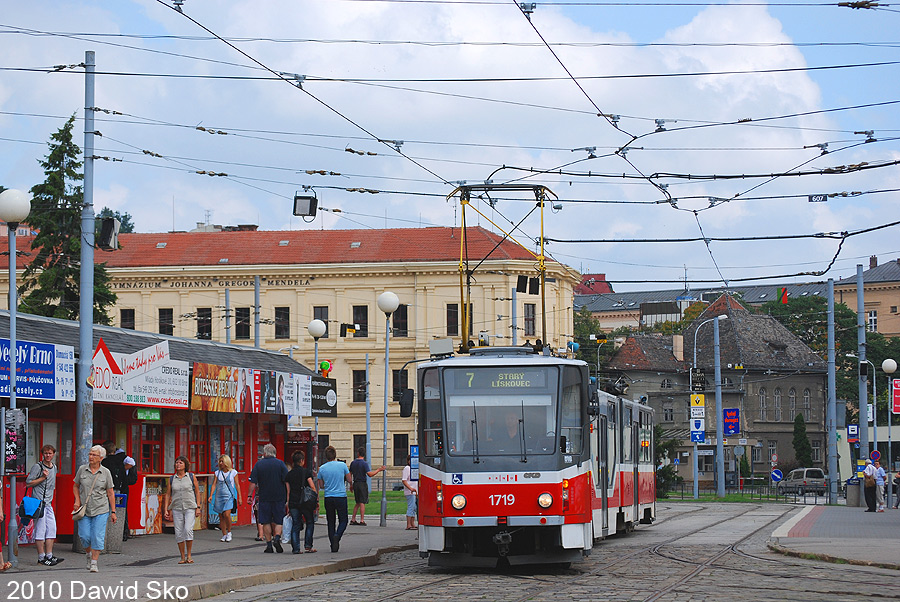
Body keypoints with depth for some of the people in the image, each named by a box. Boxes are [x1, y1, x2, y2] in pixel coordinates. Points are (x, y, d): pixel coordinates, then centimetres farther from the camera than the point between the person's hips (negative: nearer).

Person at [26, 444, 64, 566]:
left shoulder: (54, 467, 15)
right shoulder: (37, 467, -8)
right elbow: (28, 483, -12)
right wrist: (43, 477, -16)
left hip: (48, 503, 7)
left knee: (52, 529, 3)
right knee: (40, 530, -6)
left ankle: (49, 556, 6)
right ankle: (41, 557, -3)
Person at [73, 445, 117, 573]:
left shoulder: (106, 472, 0)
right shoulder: (82, 469, 3)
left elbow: (110, 493, 4)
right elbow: (76, 486, 15)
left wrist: (113, 512, 2)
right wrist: (77, 501, -1)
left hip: (100, 510, -1)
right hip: (84, 509, 1)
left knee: (98, 537, -7)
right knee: (84, 536, -2)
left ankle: (94, 563, 0)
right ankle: (89, 555, 26)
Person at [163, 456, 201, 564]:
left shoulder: (191, 477, 4)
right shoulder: (171, 479, 9)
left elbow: (197, 492, 6)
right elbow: (168, 495, 11)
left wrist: (198, 507, -1)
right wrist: (166, 510, 2)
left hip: (190, 507, -2)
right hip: (177, 509, 2)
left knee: (188, 530, -17)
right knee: (179, 533, -1)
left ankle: (189, 555, -4)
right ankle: (183, 557, 8)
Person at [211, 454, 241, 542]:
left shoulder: (233, 472, 2)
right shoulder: (218, 473, 8)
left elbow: (237, 485, 5)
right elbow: (214, 484, 5)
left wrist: (239, 497, 3)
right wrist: (211, 495, -9)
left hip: (229, 496, -3)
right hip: (219, 496, 3)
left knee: (227, 514, -18)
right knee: (221, 517, 2)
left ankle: (229, 532, 1)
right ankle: (224, 535, 11)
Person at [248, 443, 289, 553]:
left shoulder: (258, 464, 0)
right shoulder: (280, 464, -1)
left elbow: (253, 483, -3)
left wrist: (250, 495, 5)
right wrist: (288, 499, 0)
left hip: (264, 498, 0)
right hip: (279, 497, 0)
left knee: (266, 522, 7)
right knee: (278, 521, 8)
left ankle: (269, 545, 5)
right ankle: (277, 538, -15)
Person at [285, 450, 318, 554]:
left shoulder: (289, 474, 7)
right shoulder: (306, 472, -4)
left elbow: (288, 491, 7)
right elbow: (312, 487, -8)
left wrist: (288, 504, 11)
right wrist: (316, 499, -1)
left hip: (293, 502, 3)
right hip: (305, 502, -3)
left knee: (295, 525, 6)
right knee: (310, 523, 13)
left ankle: (296, 548, 0)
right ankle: (308, 545, 7)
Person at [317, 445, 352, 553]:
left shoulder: (322, 468, 0)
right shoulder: (342, 465, -5)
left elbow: (321, 485, 9)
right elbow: (349, 479, 4)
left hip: (328, 498, 2)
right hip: (341, 496, -2)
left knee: (331, 522, 10)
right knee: (343, 521, 9)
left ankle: (333, 546, 7)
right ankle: (337, 535, -20)